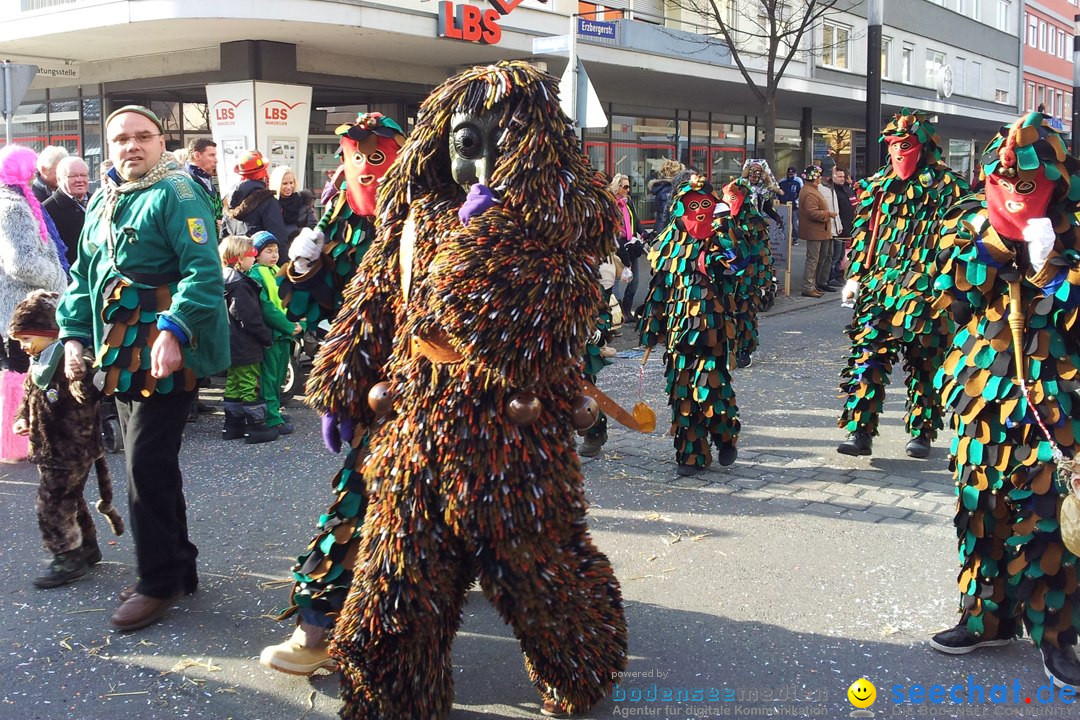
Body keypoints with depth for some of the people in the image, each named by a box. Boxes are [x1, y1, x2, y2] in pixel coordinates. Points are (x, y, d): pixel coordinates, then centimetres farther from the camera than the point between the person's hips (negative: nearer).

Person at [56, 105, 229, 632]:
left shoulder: (176, 193, -8)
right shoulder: (101, 202, 18)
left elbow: (203, 270, -19)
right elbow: (83, 275, 23)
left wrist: (174, 331, -30)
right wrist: (74, 334, 12)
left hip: (165, 356, -8)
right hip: (120, 357, 8)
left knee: (147, 468, -6)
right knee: (149, 466, 14)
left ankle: (158, 582, 8)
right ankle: (178, 566, 27)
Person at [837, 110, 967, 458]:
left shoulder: (946, 186, -1)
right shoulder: (879, 184, 13)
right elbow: (863, 233, 17)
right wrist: (856, 275, 11)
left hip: (925, 291, -3)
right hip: (878, 286, 4)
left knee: (925, 364, 7)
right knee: (867, 357, -4)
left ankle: (921, 433, 19)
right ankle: (860, 432, -2)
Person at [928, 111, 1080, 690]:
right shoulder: (970, 223, 5)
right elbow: (952, 294, -7)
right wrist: (996, 236, -15)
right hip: (985, 390, 3)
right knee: (981, 507, 10)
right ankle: (985, 618, 26)